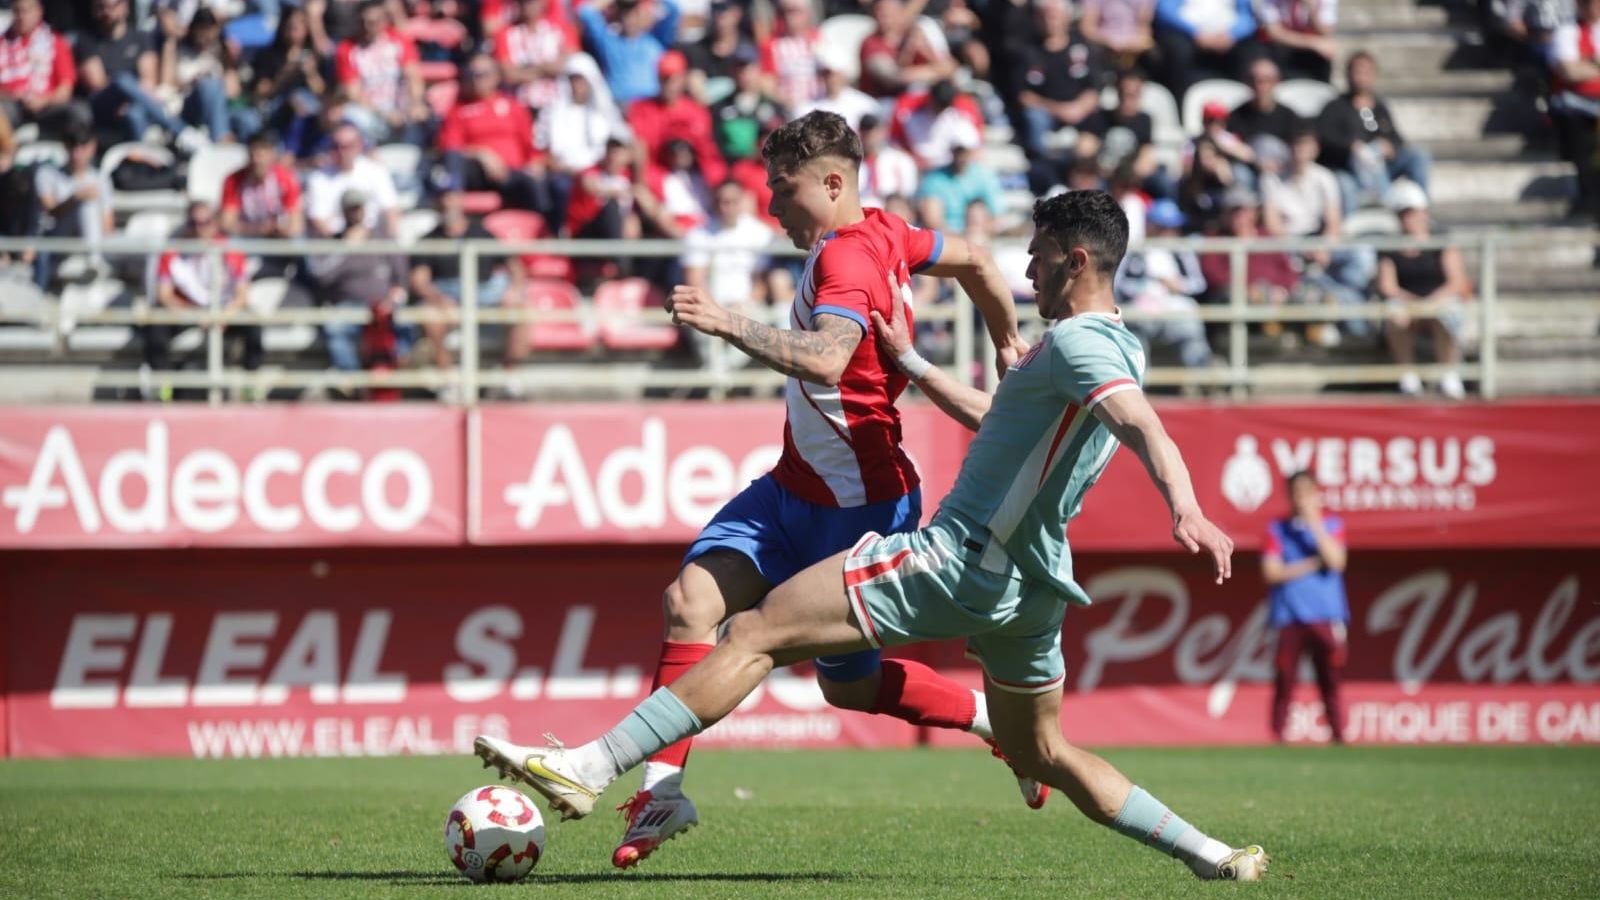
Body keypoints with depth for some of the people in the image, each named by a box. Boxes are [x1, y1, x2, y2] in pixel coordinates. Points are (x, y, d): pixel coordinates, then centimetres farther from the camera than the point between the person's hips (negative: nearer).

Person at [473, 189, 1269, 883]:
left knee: (754, 635, -11)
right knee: (1041, 755, 24)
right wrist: (911, 365, 37)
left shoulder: (1076, 340, -12)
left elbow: (1144, 428, -30)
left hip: (961, 560, -9)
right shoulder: (1117, 349, 18)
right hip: (1028, 583, 10)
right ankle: (1210, 857, 19)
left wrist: (1187, 511, -47)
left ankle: (590, 769, -16)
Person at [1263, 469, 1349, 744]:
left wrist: (1315, 524, -10)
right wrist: (1312, 565, -7)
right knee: (1284, 683, -5)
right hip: (1289, 619, -1)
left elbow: (1336, 562, -6)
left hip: (1326, 618, 1)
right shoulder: (1278, 529, 7)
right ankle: (1277, 739, -3)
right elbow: (1271, 572, -2)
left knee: (1330, 683, -3)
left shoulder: (1331, 526, 10)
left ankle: (1338, 737, -2)